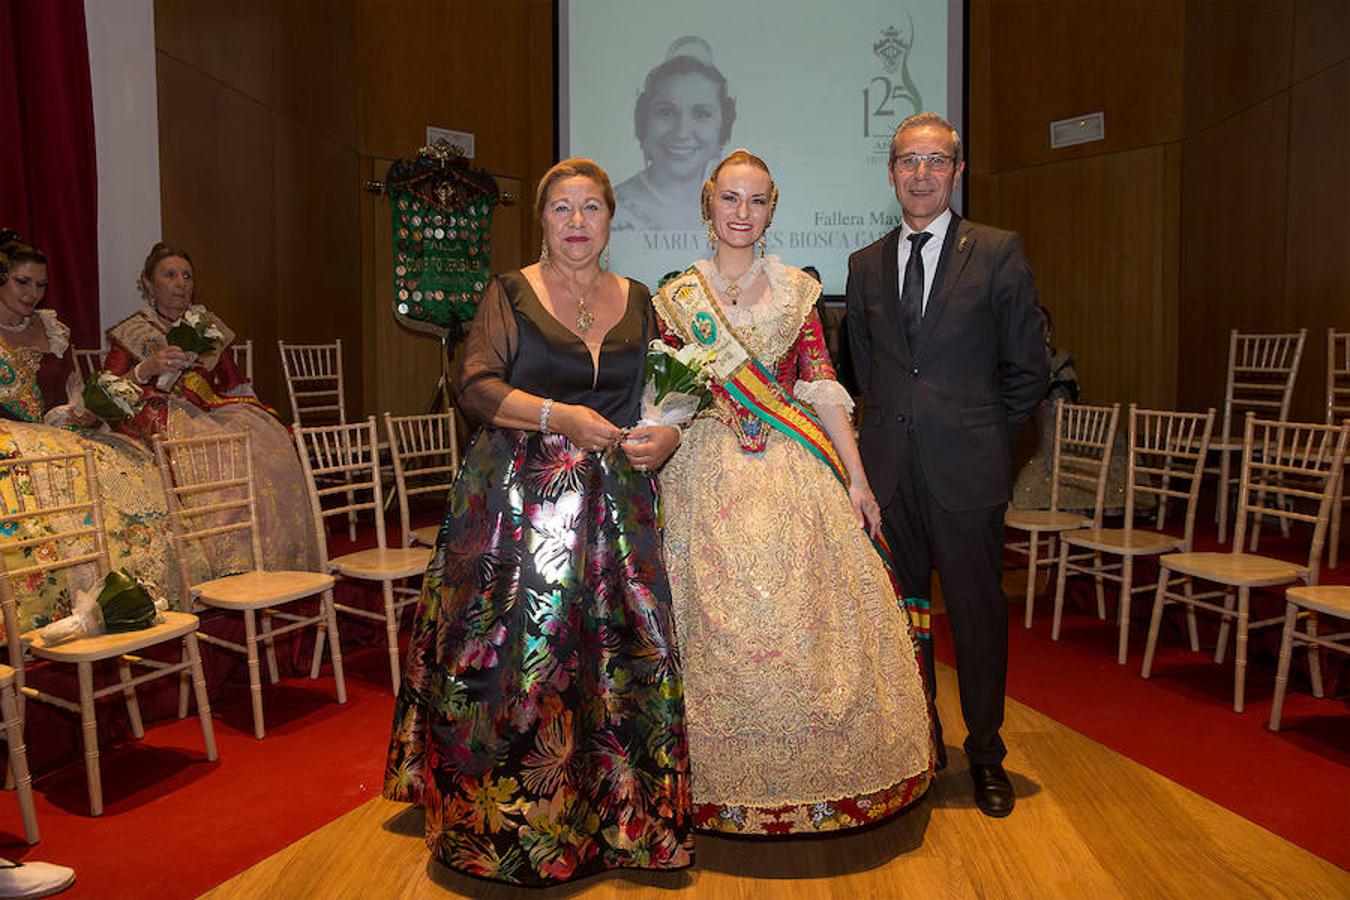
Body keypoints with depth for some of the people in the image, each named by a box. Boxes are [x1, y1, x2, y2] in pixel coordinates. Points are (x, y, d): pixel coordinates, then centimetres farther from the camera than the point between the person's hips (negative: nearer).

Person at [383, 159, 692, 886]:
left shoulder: (637, 301, 13)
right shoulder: (510, 293, 3)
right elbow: (475, 386, -7)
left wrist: (667, 436, -5)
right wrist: (559, 417, -18)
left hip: (614, 507, 3)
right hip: (518, 501, -3)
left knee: (617, 656, 3)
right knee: (512, 653, -2)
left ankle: (614, 817, 21)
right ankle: (502, 826, 17)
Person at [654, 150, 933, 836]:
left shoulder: (796, 288, 8)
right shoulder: (677, 296, 6)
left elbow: (823, 388, 3)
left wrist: (856, 479, -1)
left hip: (794, 472, 1)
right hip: (710, 475, 0)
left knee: (803, 619, 2)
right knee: (719, 628, 0)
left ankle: (816, 779, 21)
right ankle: (728, 786, 20)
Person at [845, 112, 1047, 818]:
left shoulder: (997, 253, 1)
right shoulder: (865, 264, 11)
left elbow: (1028, 369, 2)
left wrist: (982, 434, 1)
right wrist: (890, 425, 9)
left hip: (966, 468, -3)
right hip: (888, 468, 3)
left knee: (978, 613, 6)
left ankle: (985, 755, 25)